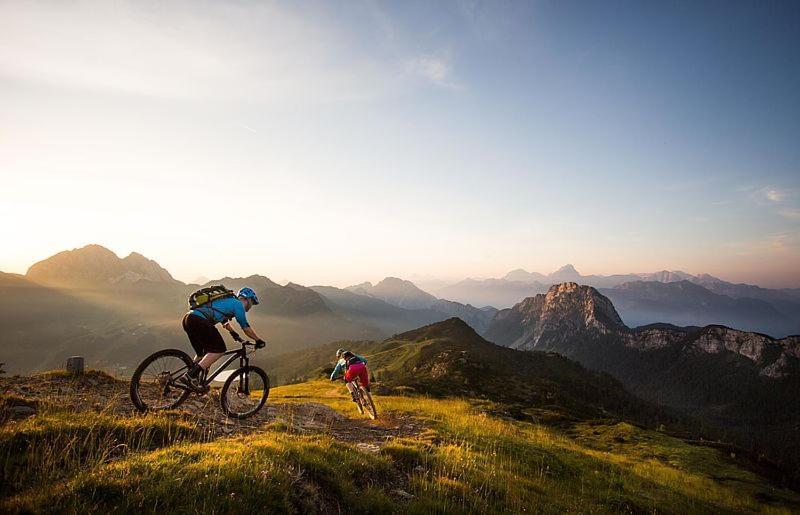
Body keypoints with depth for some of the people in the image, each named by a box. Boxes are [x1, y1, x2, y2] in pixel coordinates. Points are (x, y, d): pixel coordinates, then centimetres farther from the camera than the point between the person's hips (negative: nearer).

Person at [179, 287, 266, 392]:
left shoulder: (227, 300, 32)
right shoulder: (238, 304, 5)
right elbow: (246, 327, 6)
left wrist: (234, 333, 59)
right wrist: (258, 340, 17)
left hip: (188, 317, 10)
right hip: (198, 321, -10)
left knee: (204, 352, 22)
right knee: (219, 349, -3)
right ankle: (190, 376, -10)